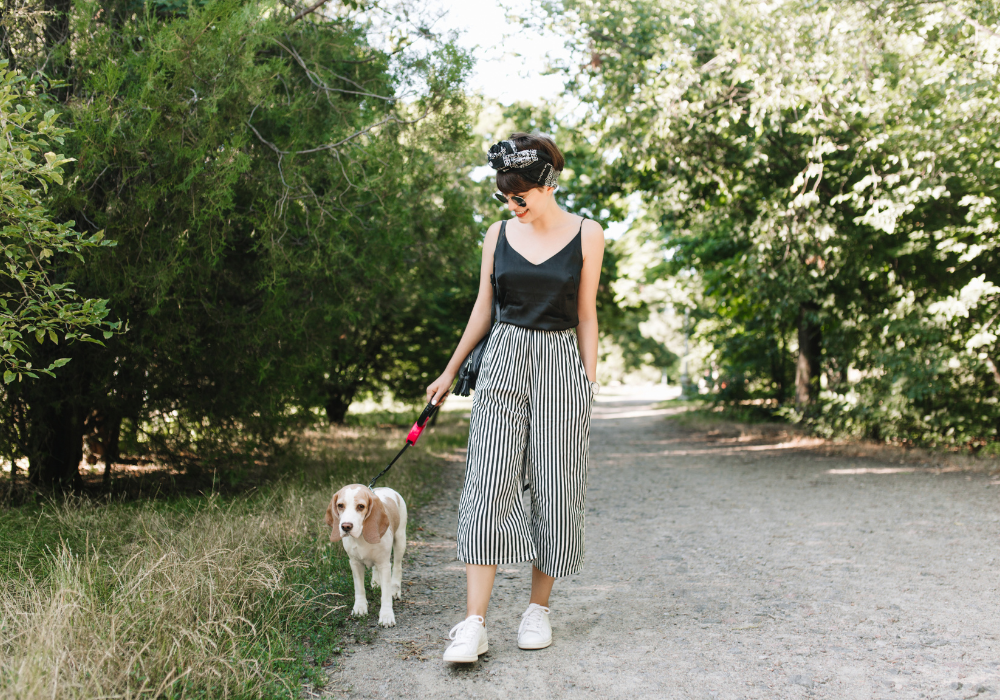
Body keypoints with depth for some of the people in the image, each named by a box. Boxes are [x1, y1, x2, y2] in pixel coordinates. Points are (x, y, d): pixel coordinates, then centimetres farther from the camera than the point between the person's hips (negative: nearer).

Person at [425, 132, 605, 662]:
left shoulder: (586, 235, 1)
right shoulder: (498, 235, 7)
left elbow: (585, 316, 4)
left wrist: (591, 383, 2)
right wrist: (450, 372, 17)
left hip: (560, 363, -1)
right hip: (503, 361, 1)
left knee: (555, 489, 1)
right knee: (487, 485, -10)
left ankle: (538, 608, 17)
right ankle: (474, 623, -11)